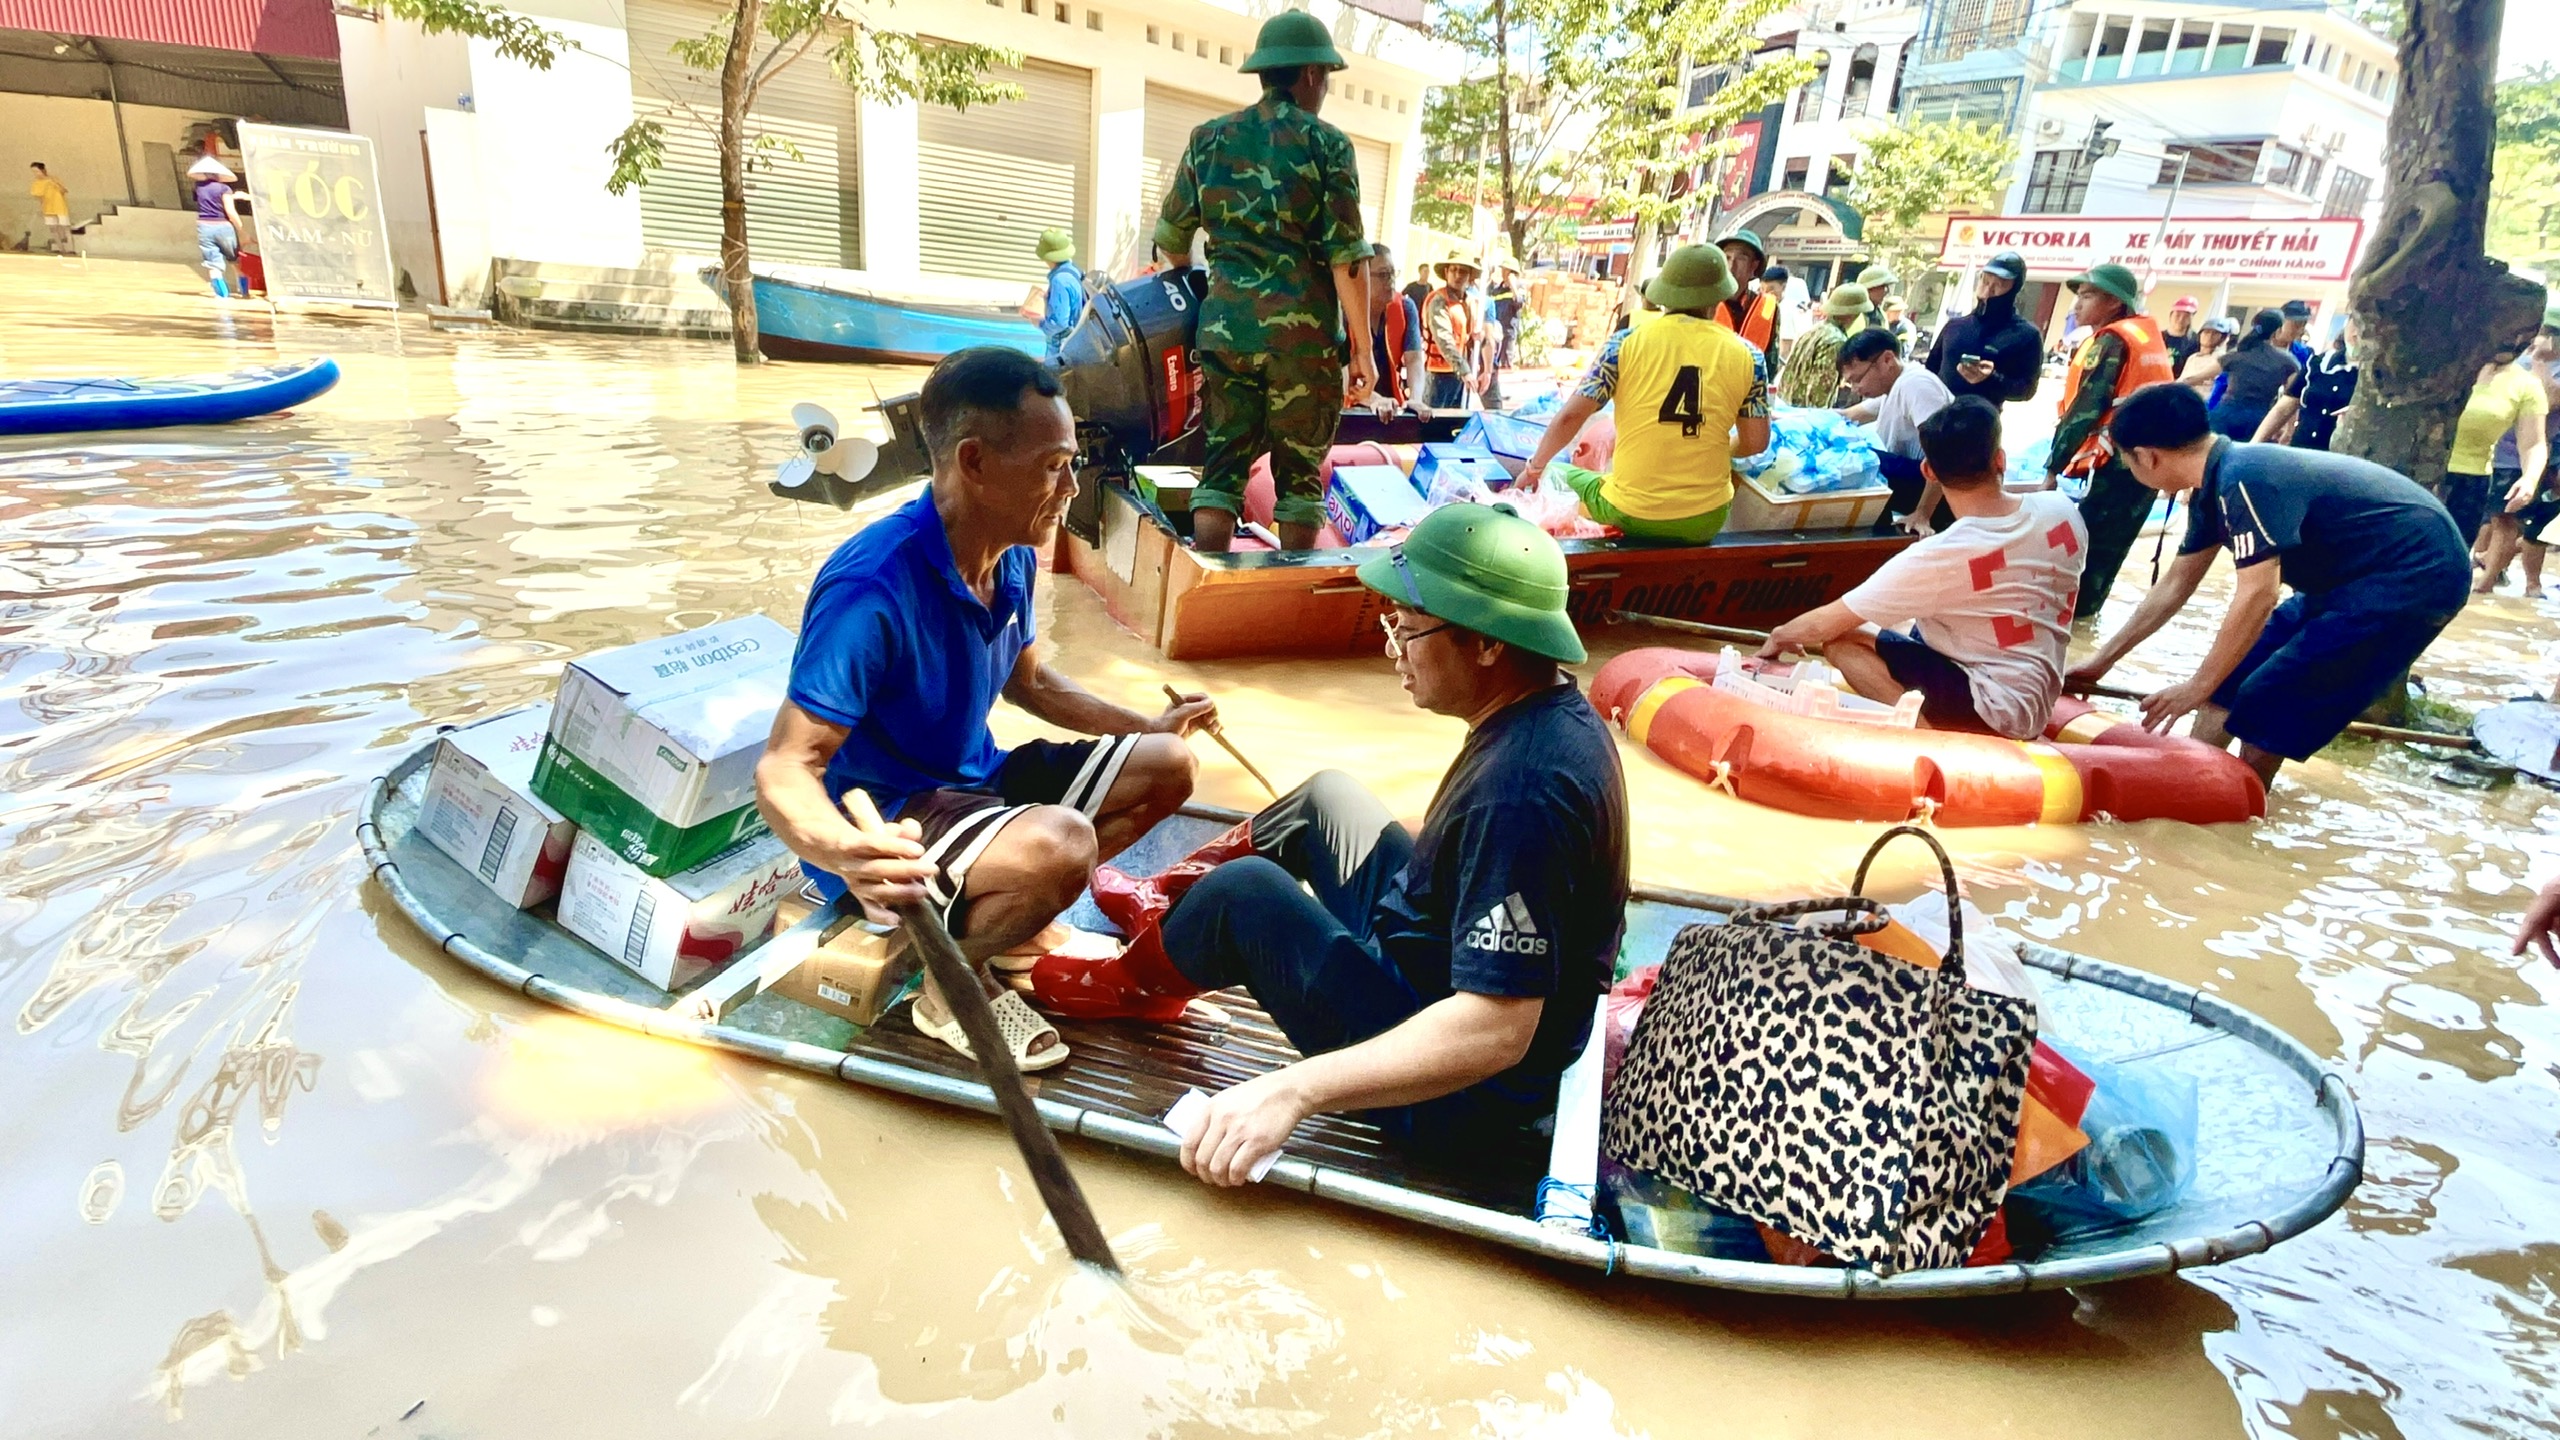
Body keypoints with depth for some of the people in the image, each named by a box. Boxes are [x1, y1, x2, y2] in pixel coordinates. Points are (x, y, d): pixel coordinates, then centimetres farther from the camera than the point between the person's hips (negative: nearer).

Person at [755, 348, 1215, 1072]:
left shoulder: (1013, 557, -3)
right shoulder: (872, 590, -29)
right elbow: (784, 768, -30)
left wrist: (1145, 726, 14)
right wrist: (843, 852, -51)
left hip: (974, 778, 9)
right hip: (886, 822, -9)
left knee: (1167, 768, 7)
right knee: (1059, 845, -35)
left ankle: (1006, 910, 6)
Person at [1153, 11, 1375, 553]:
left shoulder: (1208, 138, 11)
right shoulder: (1326, 143, -1)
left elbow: (1170, 236, 17)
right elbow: (1346, 255, -6)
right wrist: (1363, 348, -3)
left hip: (1226, 326, 3)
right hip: (1303, 333, -3)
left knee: (1222, 467, 7)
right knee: (1299, 473, 7)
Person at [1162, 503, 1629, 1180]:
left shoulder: (1519, 793, -35)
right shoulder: (1558, 714, -5)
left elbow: (1496, 1031, -36)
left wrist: (1293, 1089, -37)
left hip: (1457, 1098, -9)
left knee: (1244, 893, -10)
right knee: (1326, 796, 16)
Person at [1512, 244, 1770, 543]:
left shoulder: (1627, 341, -5)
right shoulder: (1746, 354, 0)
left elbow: (1570, 416, -6)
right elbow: (1755, 442, 4)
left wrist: (1535, 467, 10)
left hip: (1630, 515, -2)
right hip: (1705, 521, 2)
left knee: (1556, 472, 25)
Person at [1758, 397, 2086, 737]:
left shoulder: (1935, 558, -24)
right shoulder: (2063, 509, -8)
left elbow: (1824, 625, -15)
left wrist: (1779, 636, 5)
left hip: (1998, 710, -7)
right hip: (2040, 702, 7)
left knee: (1841, 639, -9)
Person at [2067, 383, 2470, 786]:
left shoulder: (2243, 479, -27)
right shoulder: (2216, 484, 4)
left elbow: (2257, 595, -30)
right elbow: (2176, 585, 13)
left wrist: (2197, 687, -21)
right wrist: (2102, 660, 17)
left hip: (2418, 573, -9)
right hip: (2361, 573, 9)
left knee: (2268, 705, -10)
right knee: (2234, 672, 11)